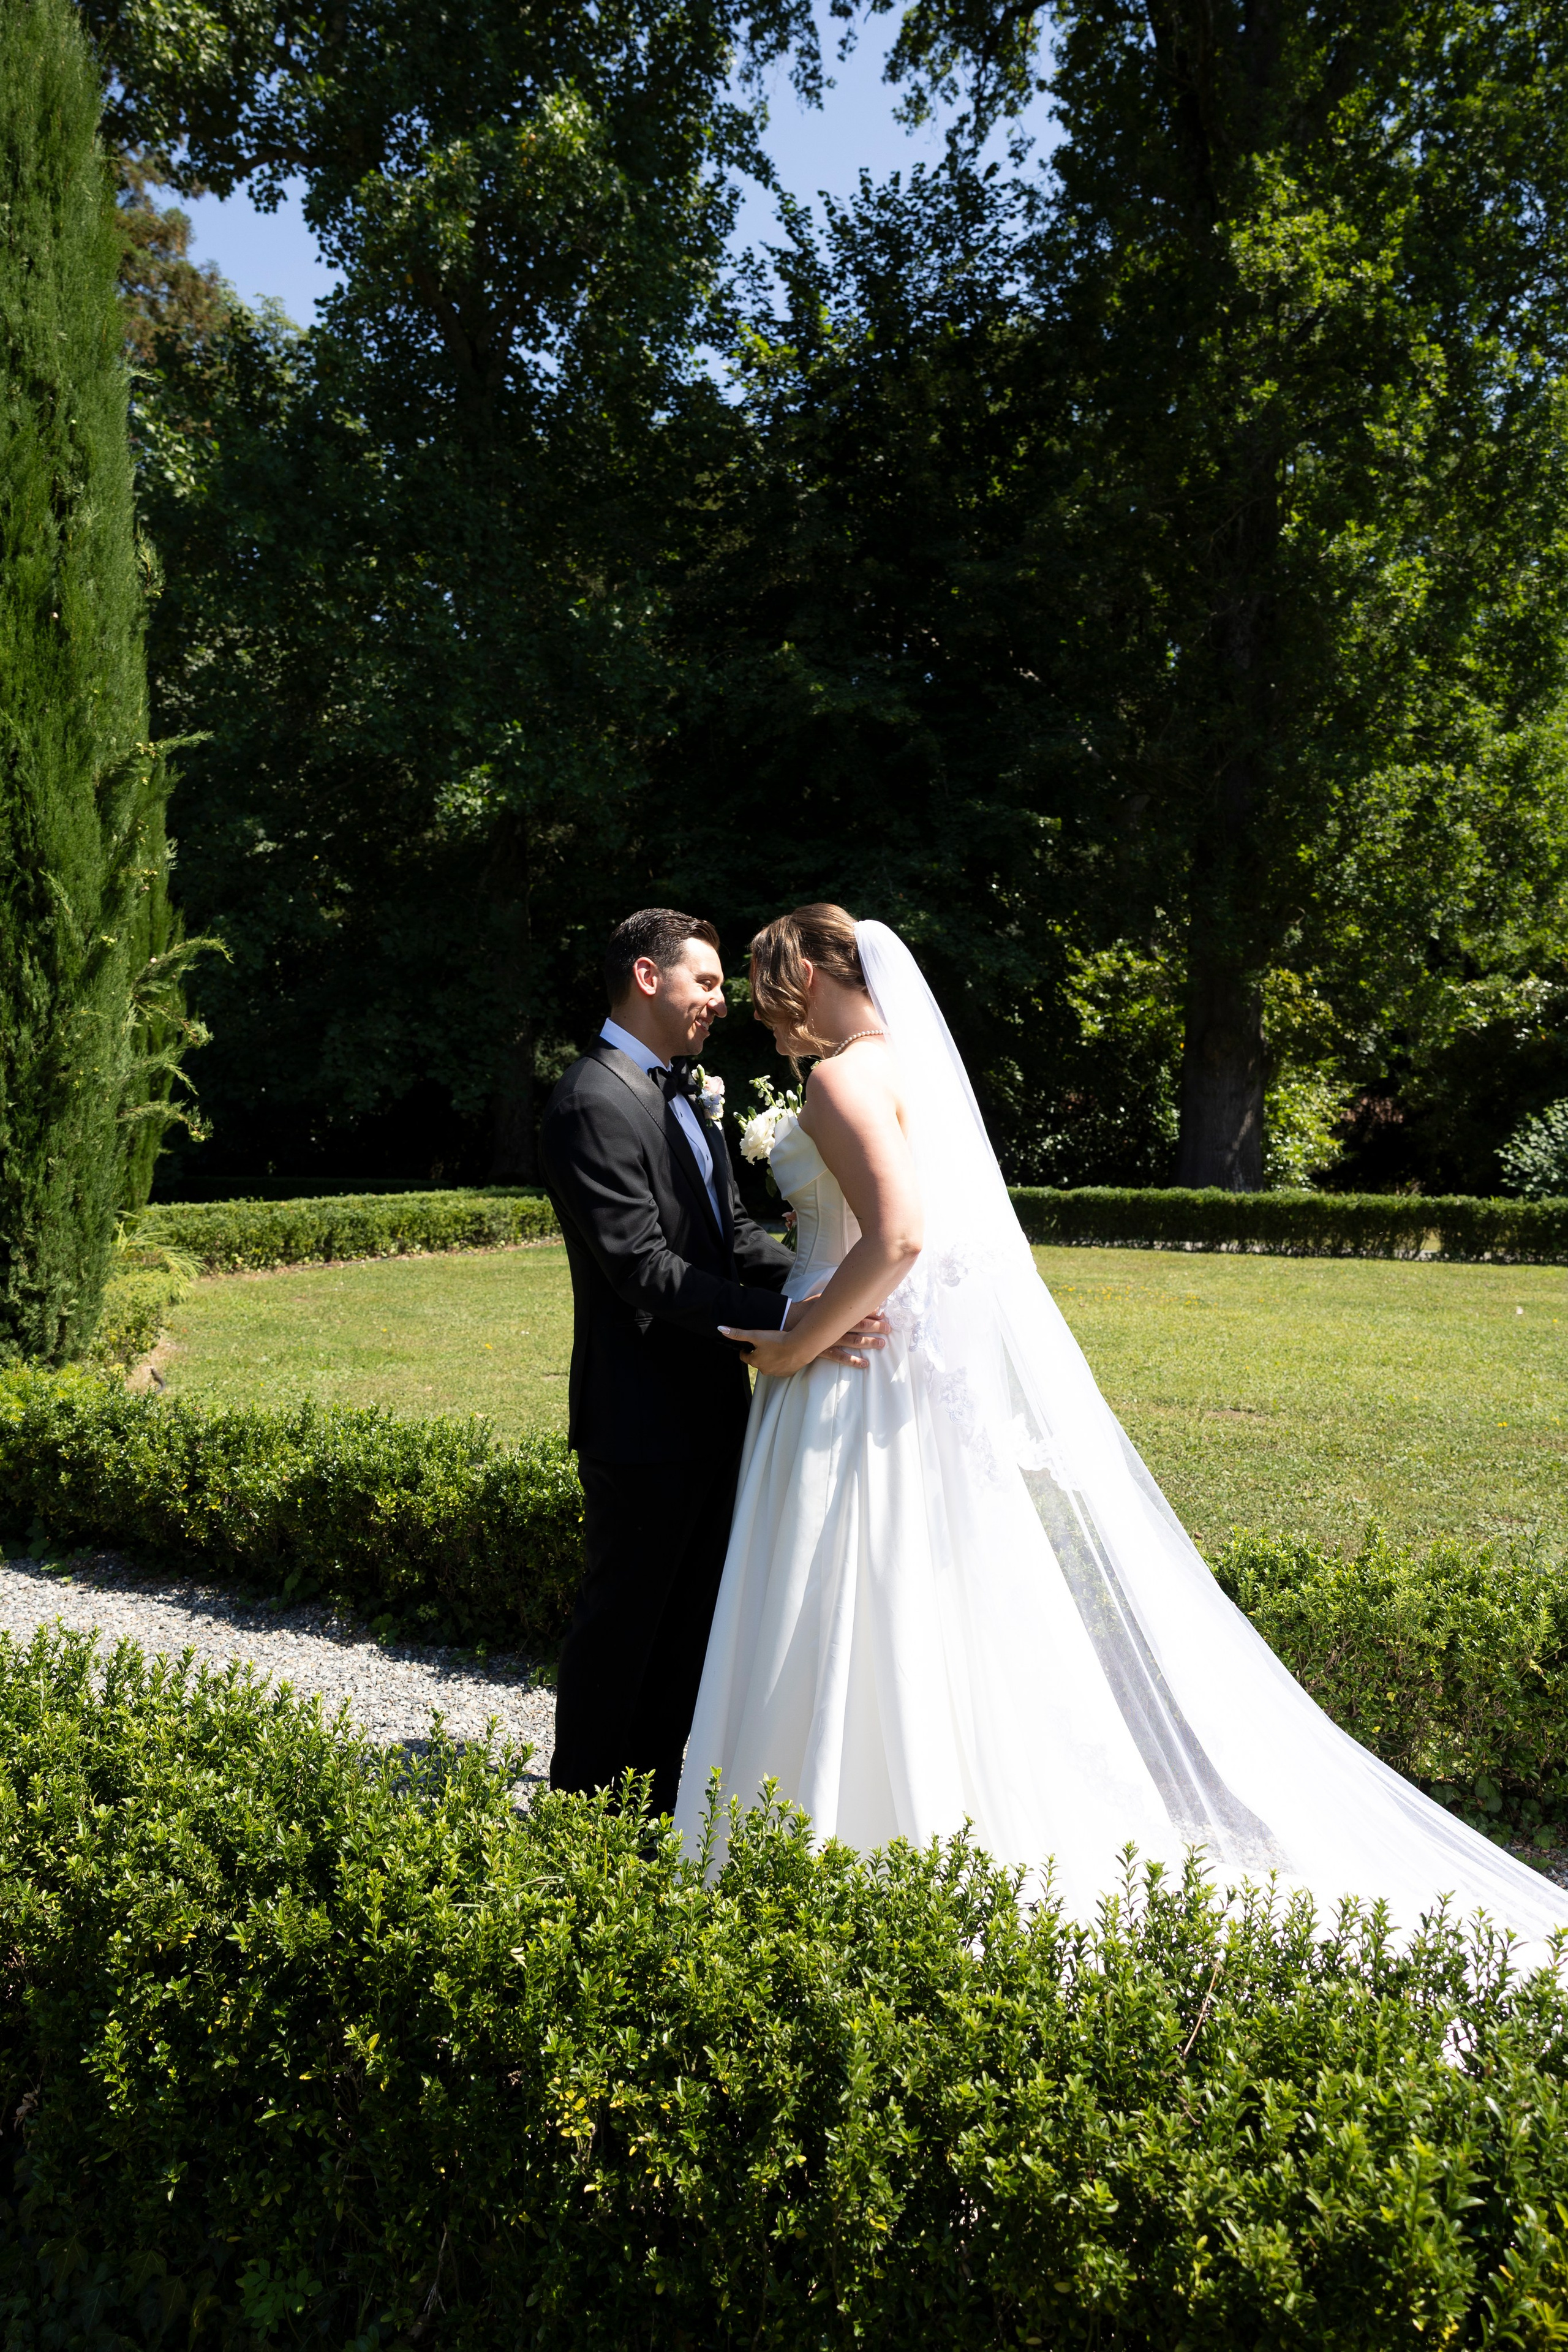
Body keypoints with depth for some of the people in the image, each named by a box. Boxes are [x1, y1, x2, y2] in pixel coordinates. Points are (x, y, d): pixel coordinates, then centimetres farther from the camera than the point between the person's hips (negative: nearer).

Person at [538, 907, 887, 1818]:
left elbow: (732, 1233, 12)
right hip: (642, 1420, -9)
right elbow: (646, 1271, -25)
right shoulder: (594, 1106, -18)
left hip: (707, 1409, 9)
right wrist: (787, 1319, -31)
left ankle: (657, 1803, 32)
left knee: (690, 1615, 17)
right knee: (622, 1620, 4)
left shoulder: (677, 1093, 14)